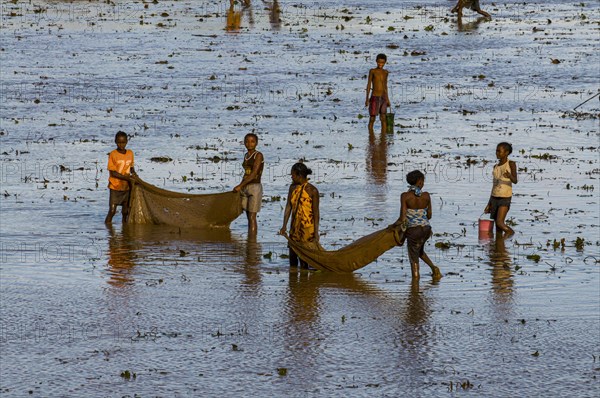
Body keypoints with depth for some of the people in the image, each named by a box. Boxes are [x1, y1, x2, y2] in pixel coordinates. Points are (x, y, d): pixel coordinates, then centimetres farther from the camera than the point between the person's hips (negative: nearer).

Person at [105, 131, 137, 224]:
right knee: (112, 211, -9)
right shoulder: (113, 154, -11)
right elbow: (113, 173, -13)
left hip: (126, 187, 5)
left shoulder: (130, 153, 4)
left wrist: (134, 174, -6)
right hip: (115, 187, -5)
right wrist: (127, 178, -19)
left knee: (125, 211, 10)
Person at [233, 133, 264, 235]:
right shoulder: (246, 156, 13)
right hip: (245, 189, 7)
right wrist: (240, 187, 10)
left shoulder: (258, 155, -9)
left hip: (255, 188, -7)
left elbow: (254, 174, -17)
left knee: (252, 217, -9)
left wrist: (240, 185, -19)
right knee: (249, 218, 8)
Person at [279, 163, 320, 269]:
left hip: (307, 228, -6)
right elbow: (288, 207, 6)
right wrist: (284, 226, -1)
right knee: (292, 255, 9)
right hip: (295, 227, 6)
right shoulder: (293, 187, 6)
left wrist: (316, 234, -12)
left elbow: (316, 213, -10)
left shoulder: (312, 190, -12)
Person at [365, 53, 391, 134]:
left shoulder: (385, 72, 10)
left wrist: (387, 99, 18)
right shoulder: (372, 71, -4)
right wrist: (367, 98, -9)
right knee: (372, 119, 0)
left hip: (383, 98, 4)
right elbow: (368, 85, -4)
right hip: (374, 97, -4)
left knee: (383, 118, -1)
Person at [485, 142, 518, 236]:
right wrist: (489, 203, 15)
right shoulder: (496, 167, 13)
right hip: (494, 198, 6)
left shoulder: (511, 164, -3)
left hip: (505, 197, -6)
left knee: (499, 222, -19)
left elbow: (515, 181, -12)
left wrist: (509, 176, -35)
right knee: (497, 228, 4)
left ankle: (510, 231, 5)